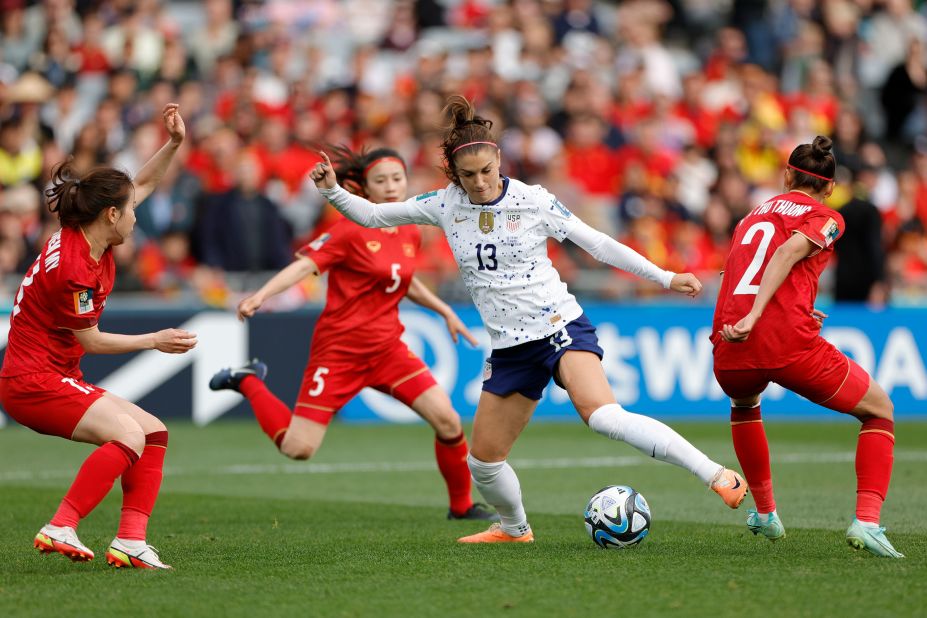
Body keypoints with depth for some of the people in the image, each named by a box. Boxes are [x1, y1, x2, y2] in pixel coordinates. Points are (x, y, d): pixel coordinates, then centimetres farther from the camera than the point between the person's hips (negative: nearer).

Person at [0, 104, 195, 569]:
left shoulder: (91, 239, 5)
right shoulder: (72, 267, -22)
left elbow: (141, 185, 20)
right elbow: (91, 341, -13)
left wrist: (174, 143, 8)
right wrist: (156, 341, -3)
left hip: (56, 377, 10)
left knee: (153, 431, 5)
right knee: (128, 434, -27)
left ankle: (131, 540, -2)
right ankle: (60, 529, -26)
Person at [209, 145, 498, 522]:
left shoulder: (411, 235, 8)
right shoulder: (352, 231, -12)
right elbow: (305, 265, -22)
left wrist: (446, 312, 27)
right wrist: (261, 295, -36)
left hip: (387, 348, 6)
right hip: (339, 347, -5)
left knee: (447, 421, -9)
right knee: (298, 449, -8)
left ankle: (462, 506, 12)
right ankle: (248, 382, 18)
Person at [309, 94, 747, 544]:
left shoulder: (533, 201, -8)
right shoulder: (446, 205, 1)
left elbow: (597, 244, -2)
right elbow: (371, 215, 7)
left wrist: (665, 278, -3)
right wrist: (332, 190, -11)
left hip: (560, 327, -5)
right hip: (510, 349, 5)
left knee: (601, 415, -31)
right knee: (482, 459, 10)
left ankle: (718, 477, -33)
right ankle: (514, 528, 41)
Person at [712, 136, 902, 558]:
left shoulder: (753, 215, 25)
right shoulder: (826, 219, 8)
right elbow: (787, 252, -12)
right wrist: (753, 316, -20)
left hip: (730, 350, 5)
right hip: (789, 344, -5)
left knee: (744, 405, 42)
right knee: (880, 410, 16)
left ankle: (764, 513, 40)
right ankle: (867, 520, -3)